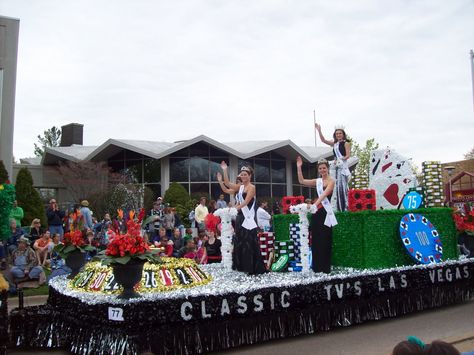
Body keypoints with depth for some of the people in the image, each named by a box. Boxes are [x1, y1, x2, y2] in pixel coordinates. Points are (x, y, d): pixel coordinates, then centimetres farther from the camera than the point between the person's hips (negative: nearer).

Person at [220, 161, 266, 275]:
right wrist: (224, 170, -2)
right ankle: (242, 266, 22)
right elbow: (227, 183, 4)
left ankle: (254, 268, -3)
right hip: (240, 217, 8)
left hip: (248, 218, -8)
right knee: (239, 242, 12)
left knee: (249, 243, -7)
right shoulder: (240, 187, 13)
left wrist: (235, 208, -28)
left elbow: (246, 202, -18)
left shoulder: (252, 187, -7)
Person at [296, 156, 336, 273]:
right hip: (317, 212, 6)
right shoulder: (317, 181, 14)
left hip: (326, 212, -6)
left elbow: (324, 194, -19)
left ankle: (326, 267, 3)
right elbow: (302, 181, 13)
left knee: (325, 240, -4)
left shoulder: (331, 181, -4)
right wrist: (299, 167, 3)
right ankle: (317, 267, 16)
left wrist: (315, 204, -32)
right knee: (316, 239, 8)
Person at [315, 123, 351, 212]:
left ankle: (345, 207, -13)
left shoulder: (346, 143, 2)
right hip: (336, 166, 6)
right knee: (337, 186, 3)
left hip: (343, 165, -6)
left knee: (343, 186, -13)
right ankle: (339, 208, 5)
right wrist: (319, 131, 8)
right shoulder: (334, 144, 18)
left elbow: (348, 155, -6)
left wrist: (341, 159, -20)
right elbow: (323, 140, 16)